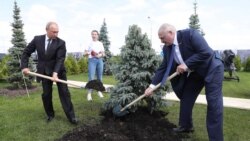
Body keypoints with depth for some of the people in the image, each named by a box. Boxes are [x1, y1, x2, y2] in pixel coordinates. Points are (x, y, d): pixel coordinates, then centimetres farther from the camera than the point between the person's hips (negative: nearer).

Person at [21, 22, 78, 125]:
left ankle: (71, 116, 4)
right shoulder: (37, 39, -3)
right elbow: (26, 52, 6)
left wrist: (55, 73, -32)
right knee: (46, 94, 8)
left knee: (64, 93, -2)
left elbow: (60, 59, -20)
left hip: (58, 71, -2)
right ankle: (50, 114, 28)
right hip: (44, 72, 2)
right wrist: (24, 66, -3)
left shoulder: (61, 43, -12)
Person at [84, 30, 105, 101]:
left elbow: (103, 54, 12)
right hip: (92, 60, -3)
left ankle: (99, 91, 19)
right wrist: (89, 53, -16)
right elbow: (85, 53, 4)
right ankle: (89, 94, -6)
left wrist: (100, 55, -9)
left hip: (99, 60, 3)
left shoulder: (100, 43, 13)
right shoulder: (89, 43, 6)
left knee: (99, 77, 6)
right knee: (91, 77, -10)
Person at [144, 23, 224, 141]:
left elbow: (206, 53, -30)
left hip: (212, 68, -7)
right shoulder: (167, 48, -6)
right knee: (185, 99, 10)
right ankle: (185, 126, 31)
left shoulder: (190, 34, -26)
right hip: (193, 74, 7)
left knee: (214, 104, -8)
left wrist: (186, 64, -30)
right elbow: (163, 68, -6)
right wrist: (152, 85, -13)